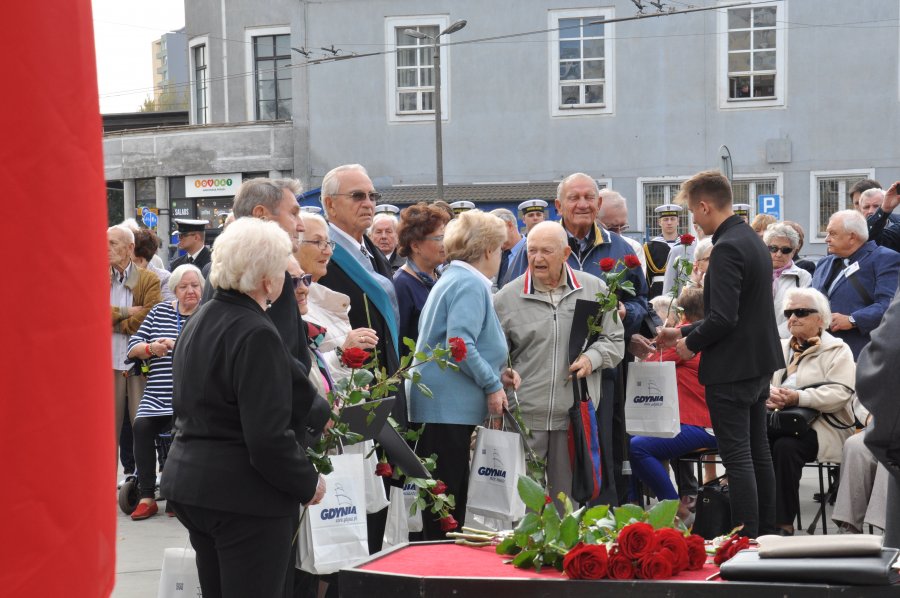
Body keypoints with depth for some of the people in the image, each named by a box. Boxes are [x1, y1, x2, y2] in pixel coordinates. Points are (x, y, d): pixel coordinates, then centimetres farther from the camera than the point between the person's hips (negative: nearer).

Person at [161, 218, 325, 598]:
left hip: (188, 481, 9)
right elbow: (269, 436, -22)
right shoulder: (256, 335, -19)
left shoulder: (197, 323, 10)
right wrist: (309, 483, -9)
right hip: (246, 495, -9)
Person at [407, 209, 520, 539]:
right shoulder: (471, 284, -12)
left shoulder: (452, 278, 20)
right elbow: (460, 344, -24)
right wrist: (492, 384, -15)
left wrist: (497, 372, 16)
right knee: (446, 498, -6)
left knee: (451, 495, 14)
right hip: (449, 404, -10)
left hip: (440, 403, 10)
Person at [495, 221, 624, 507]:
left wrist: (592, 358, -7)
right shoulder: (507, 298, 4)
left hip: (577, 417, 1)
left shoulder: (594, 289, 7)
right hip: (524, 418, -1)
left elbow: (614, 340, 12)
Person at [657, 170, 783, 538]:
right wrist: (684, 332, 17)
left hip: (732, 368, -10)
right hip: (760, 362, 10)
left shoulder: (727, 248, -20)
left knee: (738, 458, -5)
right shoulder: (753, 241, 12)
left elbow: (723, 317, -26)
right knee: (758, 452, 16)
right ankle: (766, 534, 24)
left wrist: (692, 343, -8)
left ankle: (746, 539, -2)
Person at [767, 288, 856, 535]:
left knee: (786, 446, -35)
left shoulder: (838, 350, 6)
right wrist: (767, 394, -12)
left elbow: (840, 393, -10)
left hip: (820, 424, -4)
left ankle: (784, 524, -28)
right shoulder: (779, 347, 25)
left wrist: (798, 398, -22)